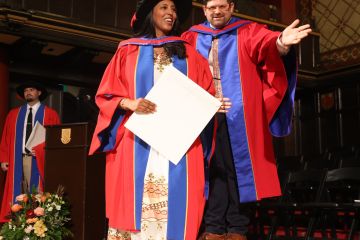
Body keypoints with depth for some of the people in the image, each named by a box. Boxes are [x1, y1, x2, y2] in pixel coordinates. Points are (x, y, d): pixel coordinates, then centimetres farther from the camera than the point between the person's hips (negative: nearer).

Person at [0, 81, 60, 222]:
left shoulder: (50, 114, 6)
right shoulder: (13, 114, 16)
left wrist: (43, 151, -13)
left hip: (39, 160, -3)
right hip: (18, 159, 3)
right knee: (20, 194, 1)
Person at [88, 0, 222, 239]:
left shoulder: (190, 54, 18)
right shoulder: (128, 51, 13)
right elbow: (106, 95, 7)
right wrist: (129, 103, -12)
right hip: (137, 143, -1)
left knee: (175, 207, -6)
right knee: (135, 203, -7)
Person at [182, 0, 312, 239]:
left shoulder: (248, 32, 5)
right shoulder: (191, 38, 14)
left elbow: (266, 45, -14)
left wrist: (280, 44, -36)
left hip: (238, 116, -1)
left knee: (238, 169, 0)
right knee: (212, 169, 2)